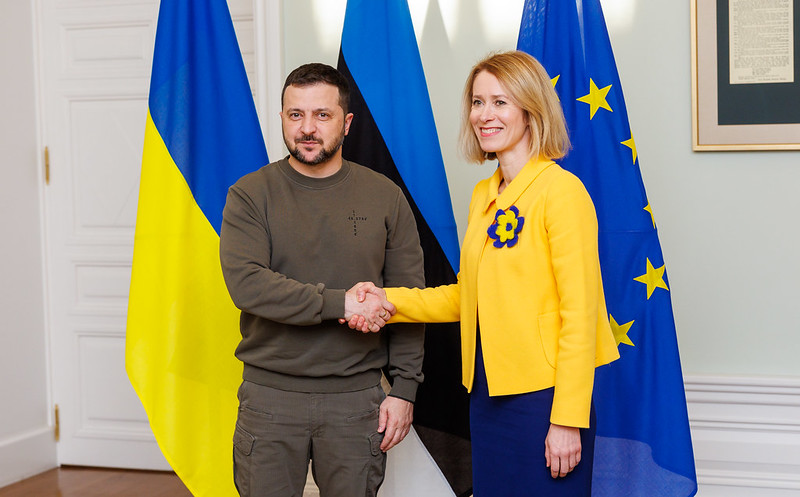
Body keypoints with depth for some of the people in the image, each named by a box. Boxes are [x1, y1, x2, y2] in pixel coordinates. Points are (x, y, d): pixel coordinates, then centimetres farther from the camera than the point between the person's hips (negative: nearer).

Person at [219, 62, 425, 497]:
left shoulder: (385, 197, 4)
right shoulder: (250, 195, 0)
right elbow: (245, 283, -15)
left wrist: (404, 388, -2)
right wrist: (339, 303, -20)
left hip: (356, 396, 1)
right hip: (270, 393, -1)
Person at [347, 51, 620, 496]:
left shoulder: (561, 190, -12)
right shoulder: (484, 195, 12)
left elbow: (579, 313, -14)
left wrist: (568, 420, -16)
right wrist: (388, 300, 5)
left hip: (543, 394, -7)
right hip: (488, 392, 7)